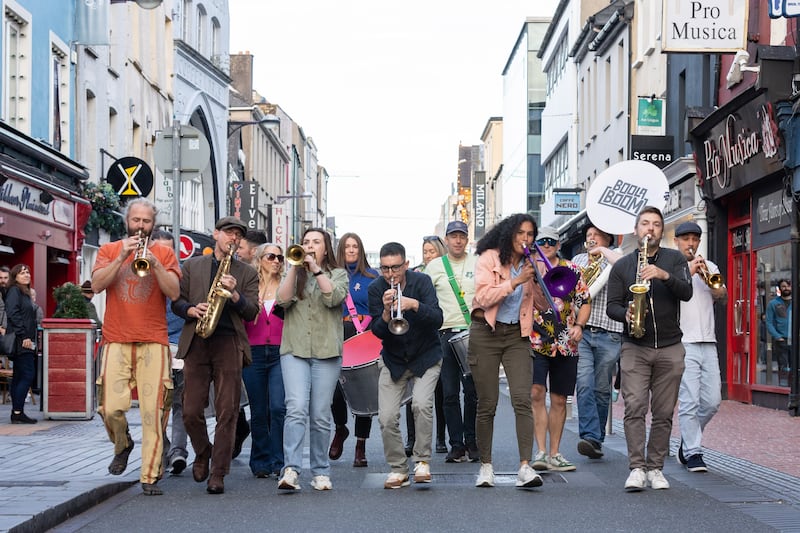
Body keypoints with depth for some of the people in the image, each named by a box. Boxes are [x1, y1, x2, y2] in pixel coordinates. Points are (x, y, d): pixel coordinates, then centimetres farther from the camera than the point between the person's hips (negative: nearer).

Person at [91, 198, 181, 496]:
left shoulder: (164, 253, 11)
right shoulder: (110, 250, 13)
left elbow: (173, 292, -2)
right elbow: (97, 284, -2)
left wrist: (154, 262, -13)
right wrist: (122, 256, -9)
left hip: (153, 342, 0)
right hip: (116, 341, 0)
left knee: (153, 411, -7)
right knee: (112, 408, -10)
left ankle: (150, 476, 0)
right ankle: (122, 445, 23)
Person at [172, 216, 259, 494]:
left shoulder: (247, 273, 15)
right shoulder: (192, 265, 17)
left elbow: (252, 312, 6)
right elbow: (176, 302, 13)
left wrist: (234, 293, -10)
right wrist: (192, 310, -7)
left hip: (229, 343, -1)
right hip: (196, 342, 1)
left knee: (227, 412, -6)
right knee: (191, 412, -2)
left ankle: (218, 474, -1)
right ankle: (203, 453, 26)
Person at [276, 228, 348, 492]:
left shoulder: (338, 274, 12)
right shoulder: (293, 274, 17)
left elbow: (335, 297, -9)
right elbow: (283, 299, -2)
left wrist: (315, 268, -10)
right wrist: (296, 267, -7)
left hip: (326, 351, 0)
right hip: (294, 350, 0)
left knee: (321, 416, 1)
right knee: (296, 409, -16)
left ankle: (321, 472, 11)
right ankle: (291, 470, -23)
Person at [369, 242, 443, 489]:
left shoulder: (421, 282, -12)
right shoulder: (376, 288, -7)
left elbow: (437, 320, -22)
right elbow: (377, 331, -11)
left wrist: (414, 304, -38)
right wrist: (386, 312, -31)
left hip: (426, 357, -2)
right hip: (393, 359, 2)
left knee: (421, 403, -25)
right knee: (387, 417, -9)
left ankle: (422, 460, -9)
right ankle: (398, 469, 9)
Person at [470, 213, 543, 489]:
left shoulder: (530, 264, 10)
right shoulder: (489, 258, -1)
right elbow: (484, 297, -13)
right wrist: (515, 281, -19)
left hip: (517, 335, 3)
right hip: (486, 333, -2)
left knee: (522, 400, -13)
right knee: (487, 404, 1)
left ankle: (525, 467, -18)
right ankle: (486, 466, 13)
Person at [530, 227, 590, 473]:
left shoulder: (572, 270, 10)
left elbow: (585, 302, 12)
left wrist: (579, 325, -6)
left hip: (566, 346, 2)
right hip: (535, 342, -2)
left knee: (559, 400, 7)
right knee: (536, 394, -15)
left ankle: (554, 455, 14)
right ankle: (541, 451, -14)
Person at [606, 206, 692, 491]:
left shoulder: (675, 259, 8)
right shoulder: (622, 265, 9)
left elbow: (686, 293, -6)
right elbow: (612, 305, 7)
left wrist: (664, 275, -22)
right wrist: (626, 314, -15)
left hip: (670, 349, 1)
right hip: (634, 347, 0)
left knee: (664, 412, 3)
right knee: (634, 408, -12)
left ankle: (655, 468, 11)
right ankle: (636, 468, -12)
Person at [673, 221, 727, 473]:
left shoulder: (709, 267, 18)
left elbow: (722, 297, 6)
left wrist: (709, 279, -10)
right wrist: (688, 273, -16)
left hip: (708, 342, 5)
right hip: (682, 342, -5)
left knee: (712, 401, 4)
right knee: (689, 401, -10)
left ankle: (688, 441, 23)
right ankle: (692, 453, -5)